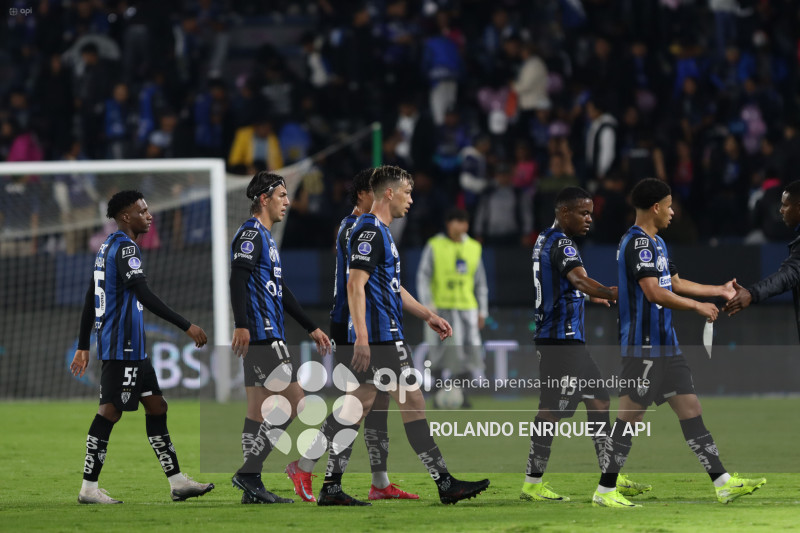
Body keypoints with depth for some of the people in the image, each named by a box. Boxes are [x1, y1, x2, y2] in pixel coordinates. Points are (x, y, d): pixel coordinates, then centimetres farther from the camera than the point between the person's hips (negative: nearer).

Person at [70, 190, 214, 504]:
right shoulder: (125, 248, -13)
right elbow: (144, 296, -24)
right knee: (110, 410, -7)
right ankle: (89, 488, -5)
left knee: (156, 406, 11)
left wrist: (83, 347, 25)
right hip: (122, 346, -10)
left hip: (132, 348, 10)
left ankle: (176, 481, 12)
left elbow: (90, 301, 21)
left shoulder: (108, 248, 17)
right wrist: (187, 326, -25)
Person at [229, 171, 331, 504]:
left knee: (260, 409, 7)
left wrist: (311, 329, 29)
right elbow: (238, 278, -21)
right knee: (293, 400, -10)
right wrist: (241, 325, -30)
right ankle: (248, 473, -11)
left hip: (267, 336, 10)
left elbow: (281, 292, 29)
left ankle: (251, 487, 6)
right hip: (262, 336, -10)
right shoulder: (251, 233, -8)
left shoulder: (264, 237, 23)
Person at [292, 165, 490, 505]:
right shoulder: (370, 231, -12)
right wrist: (362, 336, -26)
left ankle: (331, 487, 3)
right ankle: (444, 483, -2)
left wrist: (428, 316, 27)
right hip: (382, 337, -10)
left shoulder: (379, 231, 20)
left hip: (376, 337, 10)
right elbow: (355, 285, -20)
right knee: (412, 403, -6)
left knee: (356, 406, 6)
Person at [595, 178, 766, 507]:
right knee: (630, 417, -5)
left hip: (665, 345, 10)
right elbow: (654, 292, -24)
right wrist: (698, 307, -17)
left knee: (690, 408, 7)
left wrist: (718, 291, 29)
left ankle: (723, 483, 7)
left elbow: (674, 283, 27)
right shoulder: (638, 243, -16)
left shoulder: (655, 243, 17)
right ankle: (604, 491, 2)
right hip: (643, 347, -10)